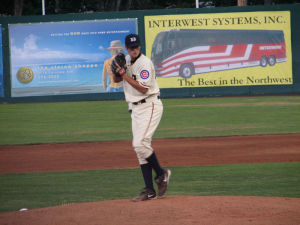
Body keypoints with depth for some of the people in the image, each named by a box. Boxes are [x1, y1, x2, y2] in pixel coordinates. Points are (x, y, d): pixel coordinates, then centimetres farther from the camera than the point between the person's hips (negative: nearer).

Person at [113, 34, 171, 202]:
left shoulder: (144, 63, -15)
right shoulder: (127, 60, 11)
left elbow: (143, 88, -21)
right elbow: (116, 80, 16)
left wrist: (125, 75, -19)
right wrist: (117, 71, -6)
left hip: (150, 106, -9)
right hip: (136, 108, 9)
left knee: (140, 143, -20)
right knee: (140, 146, 4)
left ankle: (161, 174, 0)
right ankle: (149, 190, 4)